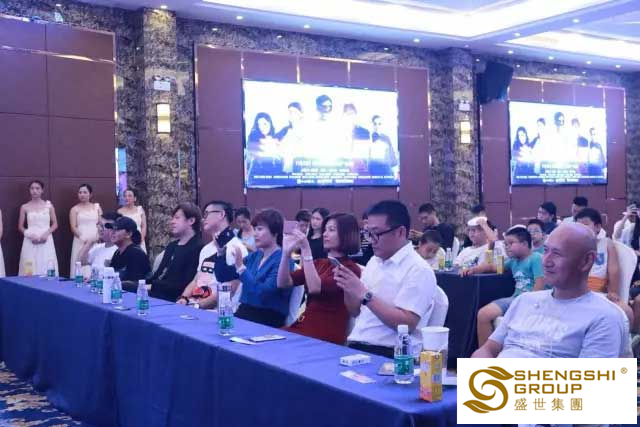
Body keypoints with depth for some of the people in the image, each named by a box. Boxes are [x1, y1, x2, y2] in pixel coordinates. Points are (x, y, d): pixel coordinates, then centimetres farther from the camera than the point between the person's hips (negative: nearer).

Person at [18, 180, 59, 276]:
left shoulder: (49, 205, 5)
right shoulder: (25, 207, 5)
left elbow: (55, 224, 7)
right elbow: (20, 226, 9)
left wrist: (47, 233, -10)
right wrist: (30, 235, -8)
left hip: (46, 241, 0)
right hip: (30, 242, 0)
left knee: (47, 270, -5)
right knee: (30, 271, -5)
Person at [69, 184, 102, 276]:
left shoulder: (96, 207, 13)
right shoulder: (75, 209, 7)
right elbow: (73, 227, -2)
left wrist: (98, 236, -9)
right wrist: (83, 238, -17)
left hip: (95, 241, 2)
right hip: (81, 242, -1)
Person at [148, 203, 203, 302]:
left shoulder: (198, 248, -9)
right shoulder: (171, 246, 22)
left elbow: (185, 285, -16)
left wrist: (152, 286, -14)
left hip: (173, 300, -8)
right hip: (156, 294, 8)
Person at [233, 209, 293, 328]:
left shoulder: (283, 260, -11)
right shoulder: (255, 256, 11)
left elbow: (263, 293, -22)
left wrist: (240, 267, -24)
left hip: (268, 318, -6)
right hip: (245, 311, 6)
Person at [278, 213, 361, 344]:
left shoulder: (350, 269, -5)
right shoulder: (319, 263, 16)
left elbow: (315, 288, -20)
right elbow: (283, 284, 6)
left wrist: (305, 250, -21)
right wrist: (287, 253, -6)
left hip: (327, 334, -6)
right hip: (303, 325, 6)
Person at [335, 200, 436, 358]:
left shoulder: (419, 270, -8)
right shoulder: (374, 262, 14)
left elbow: (406, 325, -17)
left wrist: (364, 294, -18)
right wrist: (347, 288, 0)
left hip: (389, 355, -7)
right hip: (355, 346, 7)